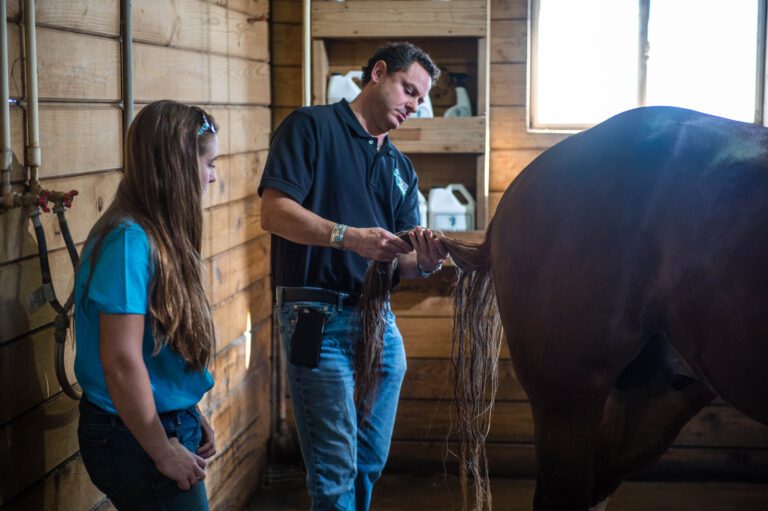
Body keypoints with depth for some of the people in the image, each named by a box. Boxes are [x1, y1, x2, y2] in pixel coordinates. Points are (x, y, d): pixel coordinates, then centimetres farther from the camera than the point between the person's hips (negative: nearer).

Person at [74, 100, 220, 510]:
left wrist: (190, 418, 13)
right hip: (136, 440, -9)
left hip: (168, 423, 9)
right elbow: (121, 361, -25)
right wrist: (164, 451, -17)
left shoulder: (154, 235, 5)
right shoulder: (130, 241, -22)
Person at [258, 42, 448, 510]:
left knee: (371, 464, 13)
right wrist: (348, 237, -25)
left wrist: (424, 263, -12)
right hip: (320, 318, -7)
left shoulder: (401, 168, 19)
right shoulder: (313, 126, -1)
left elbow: (403, 261, 12)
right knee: (335, 473, -6)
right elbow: (275, 211, -14)